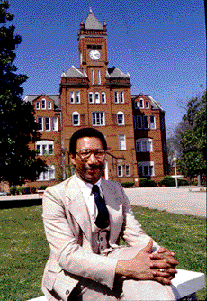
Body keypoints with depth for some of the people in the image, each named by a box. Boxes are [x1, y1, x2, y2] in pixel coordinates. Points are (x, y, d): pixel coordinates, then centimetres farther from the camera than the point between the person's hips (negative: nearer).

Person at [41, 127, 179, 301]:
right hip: (74, 278, -4)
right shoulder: (55, 195, -9)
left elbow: (134, 234, 2)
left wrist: (160, 255, -22)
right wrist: (126, 268, -33)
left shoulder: (116, 189, 10)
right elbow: (67, 254, -20)